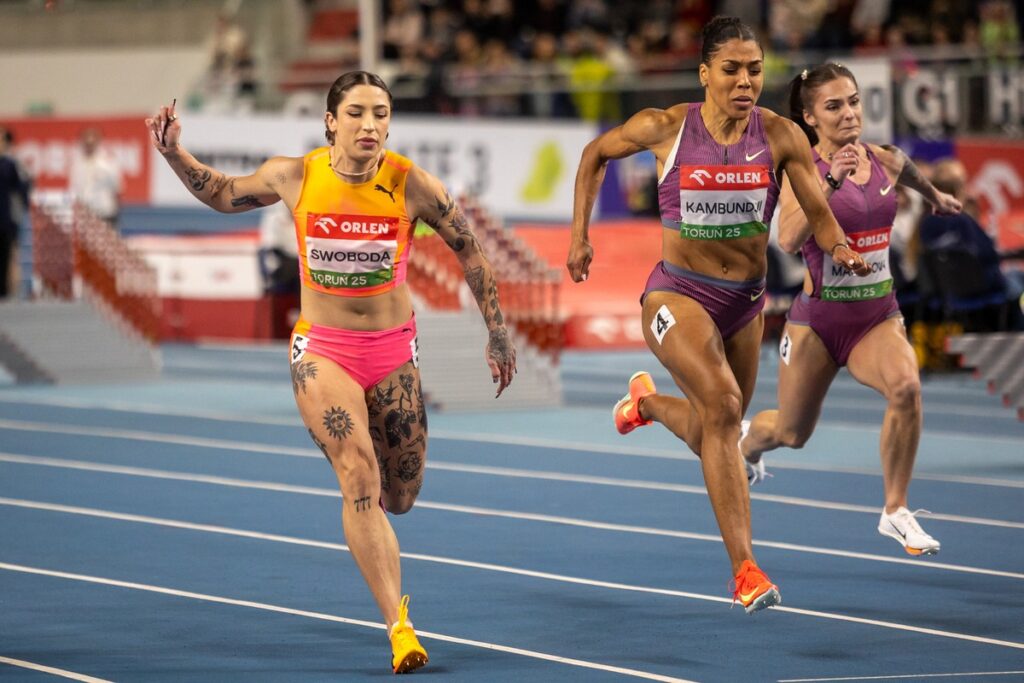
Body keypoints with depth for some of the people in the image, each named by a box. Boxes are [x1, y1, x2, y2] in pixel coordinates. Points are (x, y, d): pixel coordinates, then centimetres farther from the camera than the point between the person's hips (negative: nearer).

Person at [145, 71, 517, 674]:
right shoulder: (294, 177, -10)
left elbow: (469, 249, 0)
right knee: (359, 476, -20)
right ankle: (400, 627, -21)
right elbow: (224, 195, 10)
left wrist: (498, 333, 4)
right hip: (322, 351, -1)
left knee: (399, 499, 9)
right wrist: (174, 153, -4)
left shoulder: (411, 185, -13)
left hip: (393, 351, 1)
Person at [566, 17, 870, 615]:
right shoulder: (666, 128, -10)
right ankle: (745, 570, -28)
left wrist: (841, 248, -29)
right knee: (723, 406, -27)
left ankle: (648, 400, 55)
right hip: (679, 293, -4)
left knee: (714, 434, 18)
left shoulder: (779, 135, -7)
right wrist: (580, 236, 6)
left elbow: (819, 213, -7)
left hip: (746, 299, 4)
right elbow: (596, 154, 8)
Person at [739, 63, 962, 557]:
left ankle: (895, 511, -17)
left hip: (878, 316, 2)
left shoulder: (887, 161, -1)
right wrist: (831, 180, -40)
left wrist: (936, 197, 44)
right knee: (792, 433, 14)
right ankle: (746, 444, 53)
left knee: (905, 386, -30)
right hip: (819, 320, -2)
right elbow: (788, 239, -32)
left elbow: (913, 176, 26)